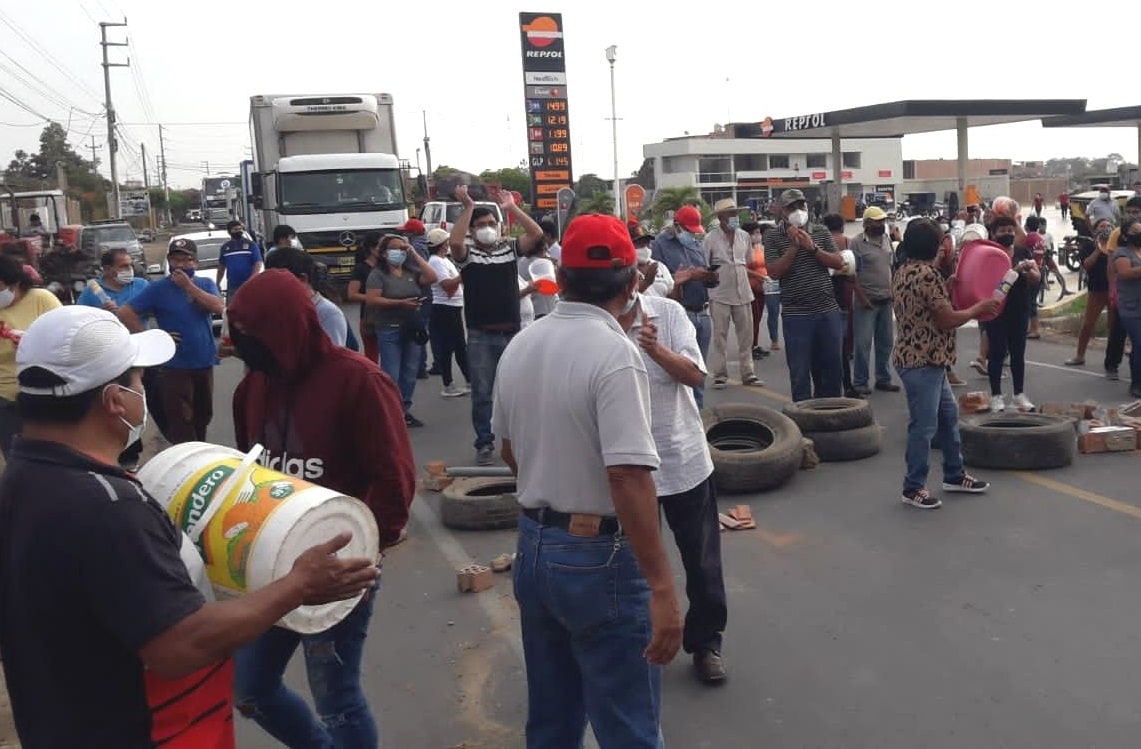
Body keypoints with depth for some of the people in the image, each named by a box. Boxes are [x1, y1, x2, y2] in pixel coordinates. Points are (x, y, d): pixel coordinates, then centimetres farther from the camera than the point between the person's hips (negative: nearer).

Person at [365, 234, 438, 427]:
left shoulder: (411, 272, 9)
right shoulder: (378, 274, -4)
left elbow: (432, 278, -5)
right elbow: (371, 300, -14)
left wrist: (415, 255, -5)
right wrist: (401, 303, -19)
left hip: (412, 329, 5)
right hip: (389, 331, -5)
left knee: (409, 374, 10)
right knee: (391, 376, -7)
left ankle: (404, 411, 21)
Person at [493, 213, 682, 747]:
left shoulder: (519, 346, 4)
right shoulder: (613, 353, -20)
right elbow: (628, 477, -27)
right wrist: (661, 587, -24)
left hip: (533, 547, 8)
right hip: (599, 557, -7)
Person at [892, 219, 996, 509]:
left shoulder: (903, 272, 11)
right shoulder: (928, 274, -19)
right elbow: (947, 320, -17)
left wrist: (950, 289, 23)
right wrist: (978, 308, -2)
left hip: (920, 357, 11)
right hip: (922, 361, -11)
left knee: (949, 414, 20)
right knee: (924, 425, -3)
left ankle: (954, 474, 31)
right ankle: (913, 488, 7)